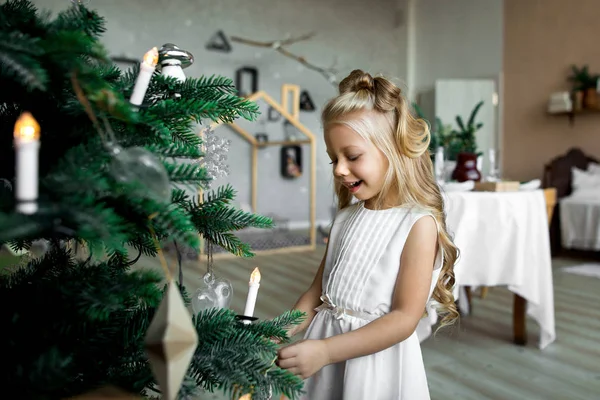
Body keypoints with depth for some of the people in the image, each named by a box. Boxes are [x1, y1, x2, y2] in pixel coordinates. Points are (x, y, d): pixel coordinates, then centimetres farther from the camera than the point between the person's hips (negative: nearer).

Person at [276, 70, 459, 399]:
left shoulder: (419, 224, -15)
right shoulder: (345, 217, 3)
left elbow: (404, 319, -18)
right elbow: (317, 292, 7)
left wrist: (325, 350, -23)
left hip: (377, 357, -5)